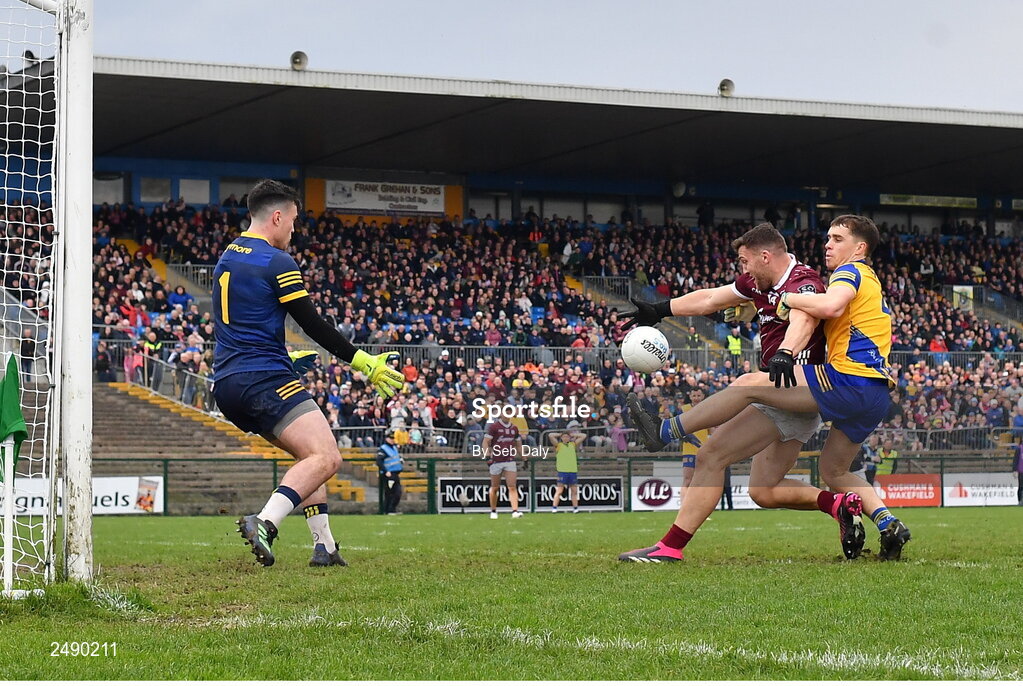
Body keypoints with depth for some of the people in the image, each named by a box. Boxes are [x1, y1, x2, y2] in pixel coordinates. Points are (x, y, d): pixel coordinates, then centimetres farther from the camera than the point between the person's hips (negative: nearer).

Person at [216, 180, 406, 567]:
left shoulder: (227, 258, 19)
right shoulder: (277, 263, -8)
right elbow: (314, 325, -9)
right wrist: (362, 362, 0)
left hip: (227, 384, 10)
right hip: (265, 379, -10)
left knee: (310, 455, 21)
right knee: (326, 458, -18)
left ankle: (324, 546, 12)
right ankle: (264, 523, -37)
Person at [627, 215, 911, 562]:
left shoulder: (851, 271, -1)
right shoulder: (869, 281, 29)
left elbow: (831, 305, -25)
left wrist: (786, 299, -10)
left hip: (849, 383, -10)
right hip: (877, 398, 10)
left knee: (750, 384, -8)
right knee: (833, 470, 22)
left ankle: (666, 430, -4)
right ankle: (889, 525, 6)